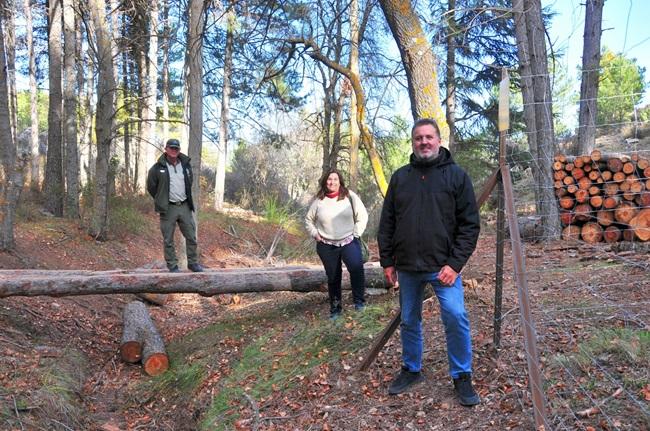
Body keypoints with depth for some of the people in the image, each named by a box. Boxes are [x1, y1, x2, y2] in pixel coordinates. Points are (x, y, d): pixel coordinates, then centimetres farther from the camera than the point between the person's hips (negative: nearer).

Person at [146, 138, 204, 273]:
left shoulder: (186, 165, 7)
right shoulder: (158, 168, -6)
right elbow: (151, 187, 5)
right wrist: (162, 201, 7)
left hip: (185, 207, 4)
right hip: (168, 209, -4)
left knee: (191, 237, 7)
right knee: (168, 240, 3)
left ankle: (193, 263, 20)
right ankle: (172, 266, 13)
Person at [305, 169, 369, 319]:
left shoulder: (349, 196, -2)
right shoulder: (319, 200, 2)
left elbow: (362, 216, 0)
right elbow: (308, 220, 15)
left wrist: (356, 234, -6)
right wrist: (315, 234, 2)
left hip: (349, 242, -2)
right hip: (327, 246, 2)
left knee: (356, 268, -26)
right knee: (333, 278, 10)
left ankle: (359, 301, -10)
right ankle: (335, 308, 26)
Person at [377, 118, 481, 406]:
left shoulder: (456, 175, -2)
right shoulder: (400, 177, 6)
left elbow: (470, 224, -5)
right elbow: (387, 223, 9)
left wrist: (455, 263, -13)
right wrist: (387, 261, 5)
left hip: (443, 266, -3)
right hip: (407, 267, 3)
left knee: (456, 318, -11)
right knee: (409, 321, 14)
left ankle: (462, 377, 10)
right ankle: (411, 370, 34)